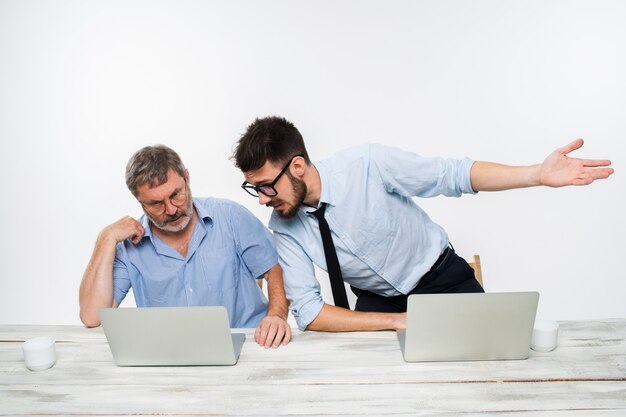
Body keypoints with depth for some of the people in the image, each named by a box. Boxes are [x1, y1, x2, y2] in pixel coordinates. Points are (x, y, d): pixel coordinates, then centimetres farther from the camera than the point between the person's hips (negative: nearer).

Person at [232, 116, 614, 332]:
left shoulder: (366, 164, -25)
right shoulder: (284, 226, -16)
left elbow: (453, 175, -18)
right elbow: (308, 311, -18)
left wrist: (539, 175, -30)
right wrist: (396, 321, -28)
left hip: (444, 280, -1)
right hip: (377, 301, 2)